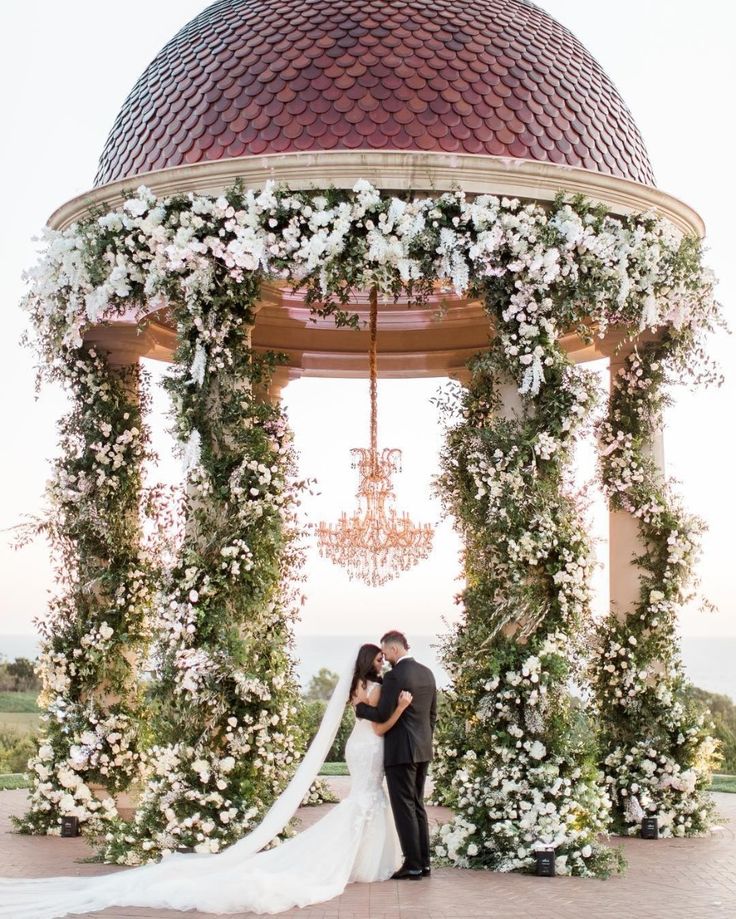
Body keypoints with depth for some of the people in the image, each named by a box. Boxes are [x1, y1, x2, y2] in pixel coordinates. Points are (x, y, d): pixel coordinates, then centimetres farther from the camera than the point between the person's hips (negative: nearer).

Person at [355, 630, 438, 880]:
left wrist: (360, 707, 0)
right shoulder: (427, 673, 10)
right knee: (417, 805, 15)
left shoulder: (395, 676, -16)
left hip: (400, 751, -8)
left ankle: (412, 865, -2)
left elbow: (382, 714, -16)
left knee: (404, 807, -3)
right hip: (423, 749, 8)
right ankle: (423, 862, 17)